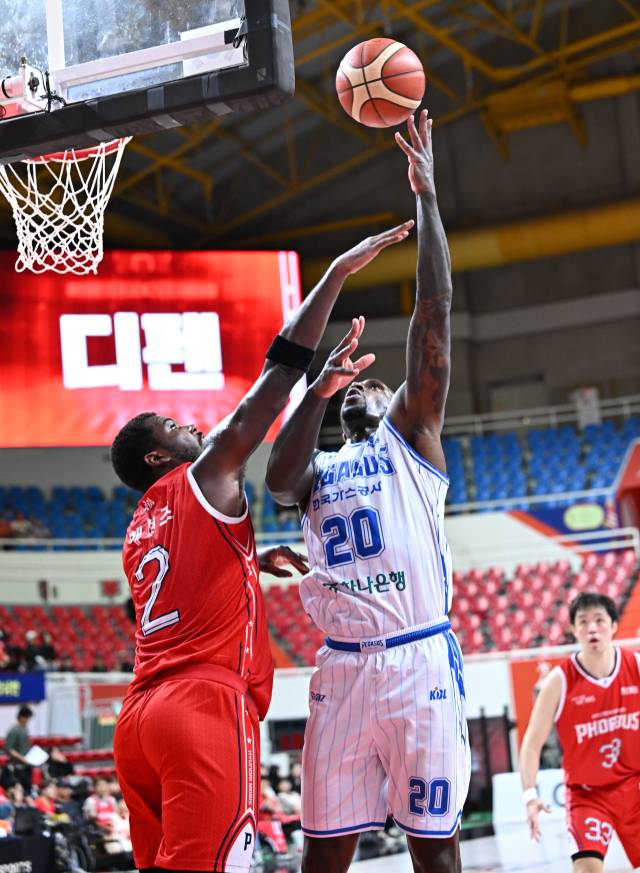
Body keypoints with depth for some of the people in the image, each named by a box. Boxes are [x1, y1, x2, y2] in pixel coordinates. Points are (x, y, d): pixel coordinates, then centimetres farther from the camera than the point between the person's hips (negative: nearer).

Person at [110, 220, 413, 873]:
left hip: (140, 714, 8)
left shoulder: (137, 535, 25)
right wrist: (338, 273, 3)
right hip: (207, 704, -8)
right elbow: (274, 382, 2)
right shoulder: (202, 478, 4)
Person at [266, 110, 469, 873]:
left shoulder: (413, 435, 13)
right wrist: (319, 389, -18)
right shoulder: (315, 470, 21)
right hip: (343, 667, 3)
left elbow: (434, 314, 4)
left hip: (421, 660, -3)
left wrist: (426, 196, 1)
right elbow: (277, 478, -6)